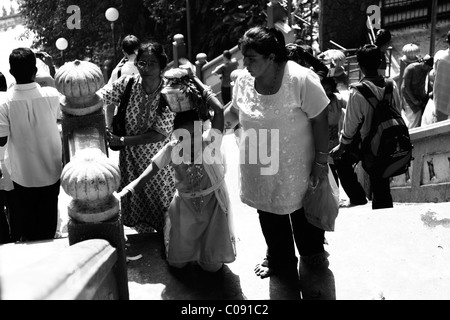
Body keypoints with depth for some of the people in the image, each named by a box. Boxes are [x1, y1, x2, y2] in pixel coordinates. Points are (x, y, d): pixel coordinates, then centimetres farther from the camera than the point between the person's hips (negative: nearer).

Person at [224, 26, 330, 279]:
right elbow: (235, 111, 10)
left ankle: (312, 250, 46)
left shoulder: (301, 80, -23)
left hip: (295, 167, -4)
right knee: (269, 213, 19)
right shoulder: (243, 80, -7)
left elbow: (320, 120, -17)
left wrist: (321, 161, -15)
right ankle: (279, 258, 42)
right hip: (259, 166, 5)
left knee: (302, 211, 17)